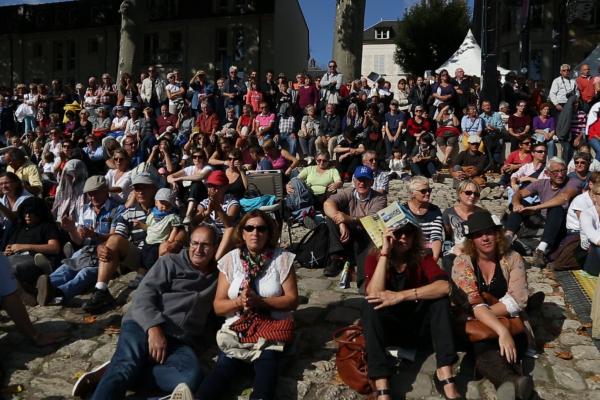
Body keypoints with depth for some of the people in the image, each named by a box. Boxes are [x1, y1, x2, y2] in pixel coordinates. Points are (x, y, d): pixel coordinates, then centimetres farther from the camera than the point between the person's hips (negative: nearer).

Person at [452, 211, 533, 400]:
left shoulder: (512, 259, -3)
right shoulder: (462, 262, -9)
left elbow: (517, 300, -13)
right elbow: (473, 304, -20)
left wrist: (486, 312, -21)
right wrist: (501, 331, -34)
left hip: (508, 320, 3)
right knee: (482, 347, -38)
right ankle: (515, 381, -62)